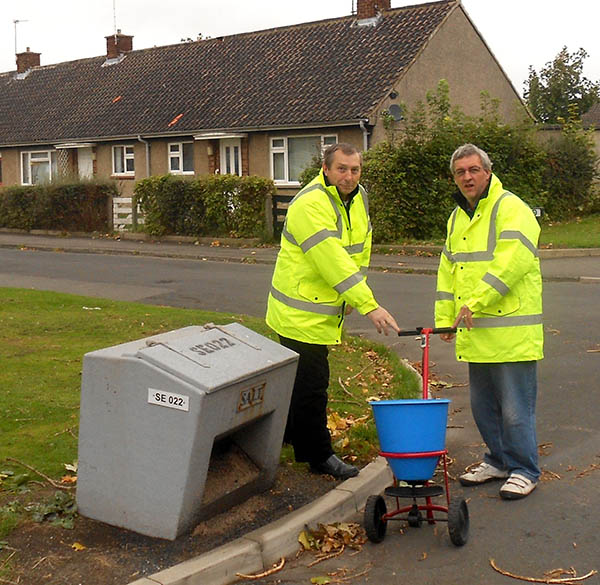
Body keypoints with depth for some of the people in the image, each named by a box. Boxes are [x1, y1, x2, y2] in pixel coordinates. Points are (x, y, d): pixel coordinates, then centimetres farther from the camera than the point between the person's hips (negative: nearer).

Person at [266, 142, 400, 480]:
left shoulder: (359, 198, 6)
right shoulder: (309, 205, -23)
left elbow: (361, 250, 16)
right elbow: (333, 263, -30)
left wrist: (352, 295, 5)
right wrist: (370, 306, -33)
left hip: (325, 309, 9)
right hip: (302, 311, -9)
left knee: (303, 379, 21)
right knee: (311, 385, -2)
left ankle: (288, 434, 38)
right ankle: (318, 455, 11)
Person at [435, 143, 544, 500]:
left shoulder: (512, 210, -10)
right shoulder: (458, 217, 17)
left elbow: (510, 264, -22)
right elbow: (447, 271, 19)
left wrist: (475, 303, -22)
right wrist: (445, 317, 12)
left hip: (512, 330, -8)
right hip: (475, 334, 8)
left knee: (515, 408, -2)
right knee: (483, 405, 16)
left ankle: (524, 471, 12)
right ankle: (498, 461, 32)